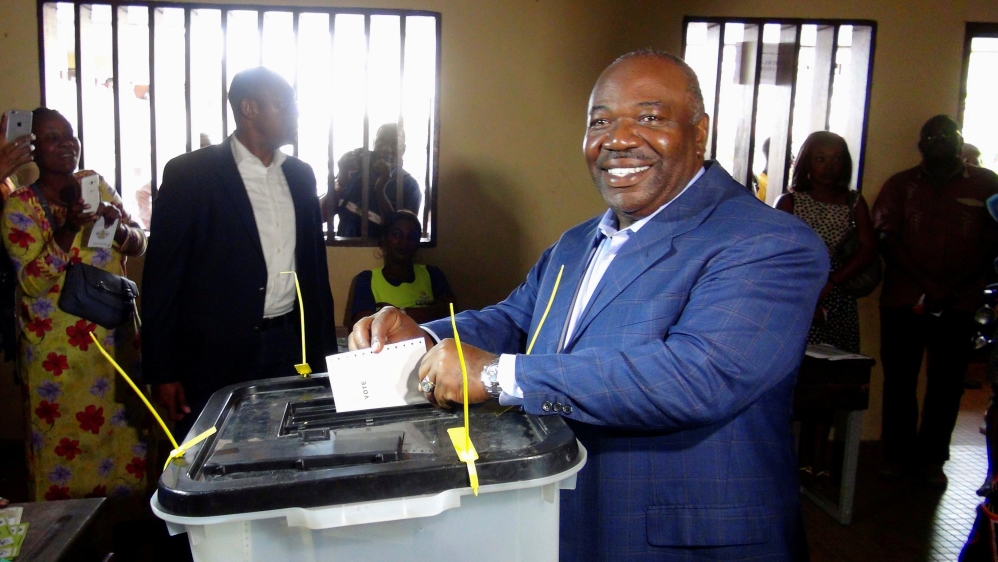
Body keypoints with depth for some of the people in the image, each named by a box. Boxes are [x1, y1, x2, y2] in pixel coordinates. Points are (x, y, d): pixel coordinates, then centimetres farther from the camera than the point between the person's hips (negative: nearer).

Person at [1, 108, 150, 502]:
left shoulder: (96, 185, 6)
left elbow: (140, 244, 7)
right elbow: (32, 281, -13)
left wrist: (119, 227, -15)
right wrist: (69, 229, -25)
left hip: (115, 339, 3)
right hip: (57, 350, -3)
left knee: (123, 434, 9)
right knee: (62, 443, 4)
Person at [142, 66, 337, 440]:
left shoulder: (300, 176, 9)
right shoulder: (189, 174, -7)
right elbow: (162, 276, -6)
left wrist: (325, 348, 11)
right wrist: (162, 372, -8)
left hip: (292, 350, 5)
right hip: (216, 357, -4)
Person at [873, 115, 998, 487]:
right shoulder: (901, 185, 8)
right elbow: (887, 240, -1)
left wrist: (955, 287, -9)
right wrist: (928, 284, -13)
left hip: (959, 304, 0)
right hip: (903, 299, 0)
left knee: (947, 383, 5)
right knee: (899, 379, 5)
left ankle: (931, 458, 18)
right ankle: (898, 454, 18)